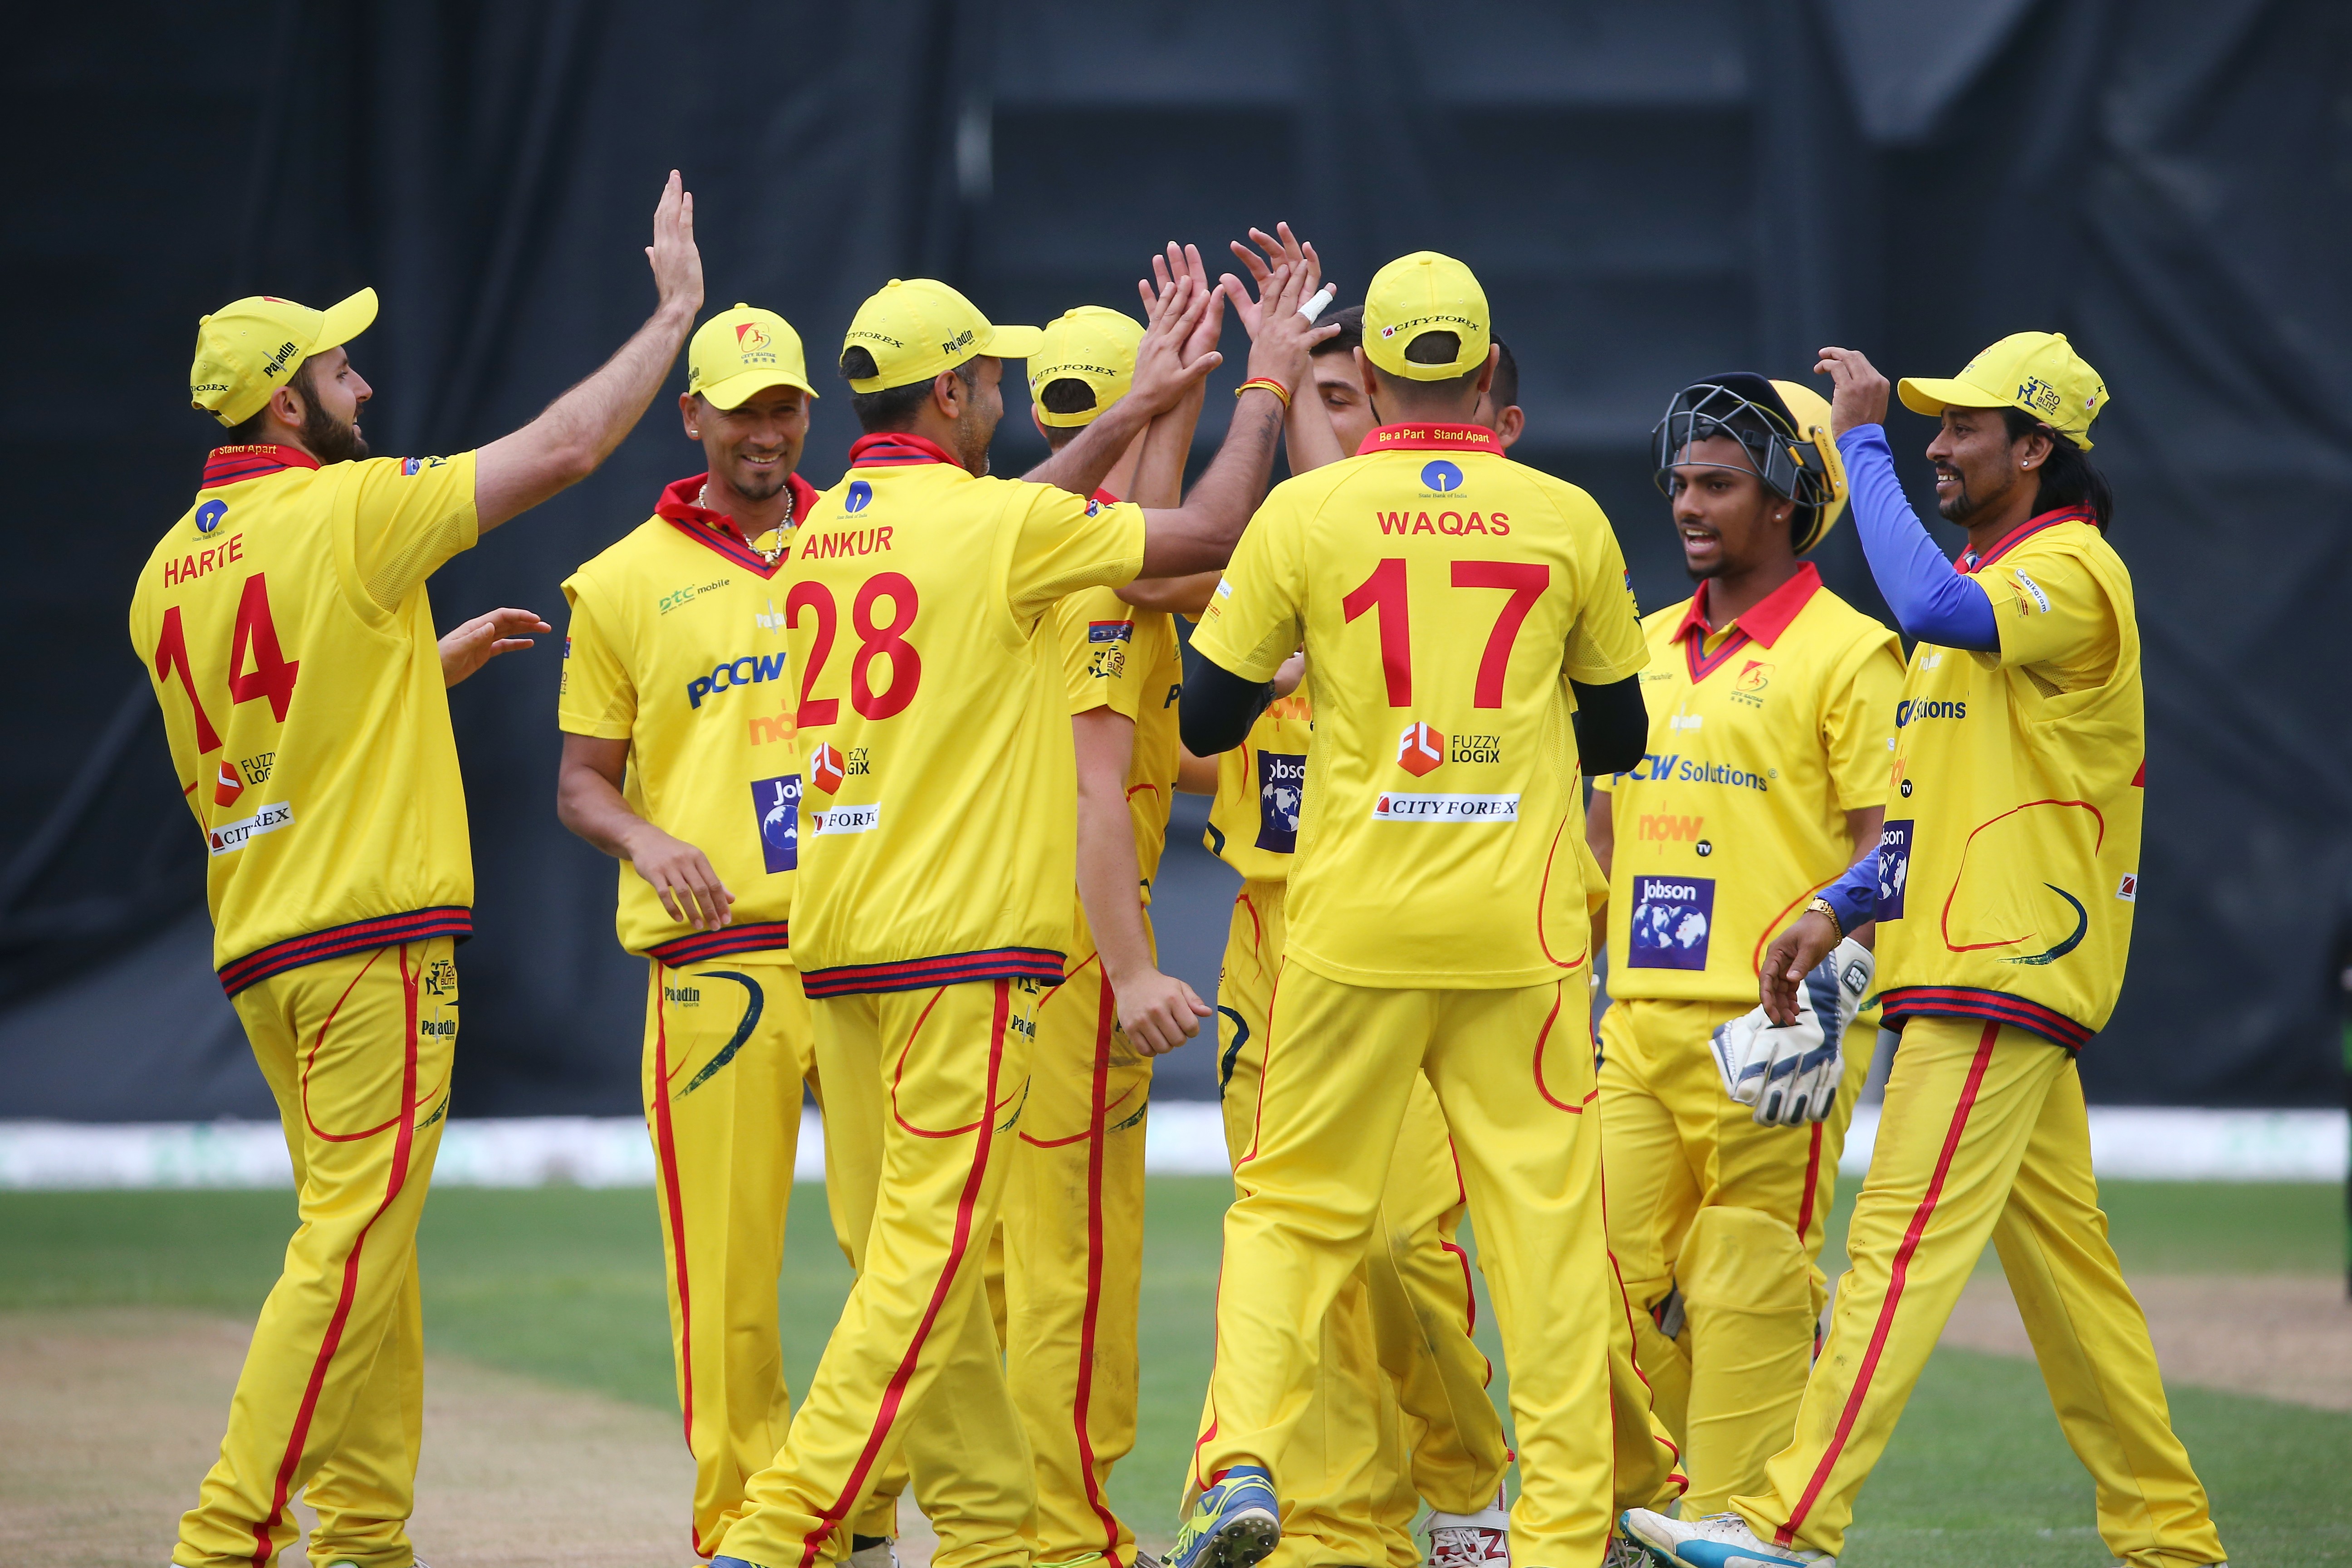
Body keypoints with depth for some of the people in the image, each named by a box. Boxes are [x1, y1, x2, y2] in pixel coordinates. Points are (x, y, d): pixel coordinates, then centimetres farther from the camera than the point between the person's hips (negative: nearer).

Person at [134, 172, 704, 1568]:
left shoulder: (169, 572, 12)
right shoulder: (349, 512, -9)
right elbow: (568, 447, -6)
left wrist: (439, 659, 29)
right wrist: (675, 311, 5)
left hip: (257, 948, 8)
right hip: (374, 928, -8)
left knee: (362, 1236, 14)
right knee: (353, 1235, -9)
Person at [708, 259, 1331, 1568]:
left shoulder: (828, 527, 12)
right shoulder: (997, 522, -9)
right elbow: (1209, 534, -1)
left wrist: (1140, 408, 32)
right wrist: (1266, 390, 14)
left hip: (835, 926, 8)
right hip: (963, 935, -8)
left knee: (911, 1243, 11)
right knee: (930, 1249, -9)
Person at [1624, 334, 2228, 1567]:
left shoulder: (2071, 572, -11)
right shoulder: (1995, 582, 21)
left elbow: (1935, 607, -33)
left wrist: (1865, 446, -24)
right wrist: (1841, 907, 12)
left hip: (2004, 972, -11)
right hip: (1977, 970, 11)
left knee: (1902, 1243, -15)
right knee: (2061, 1258, 11)